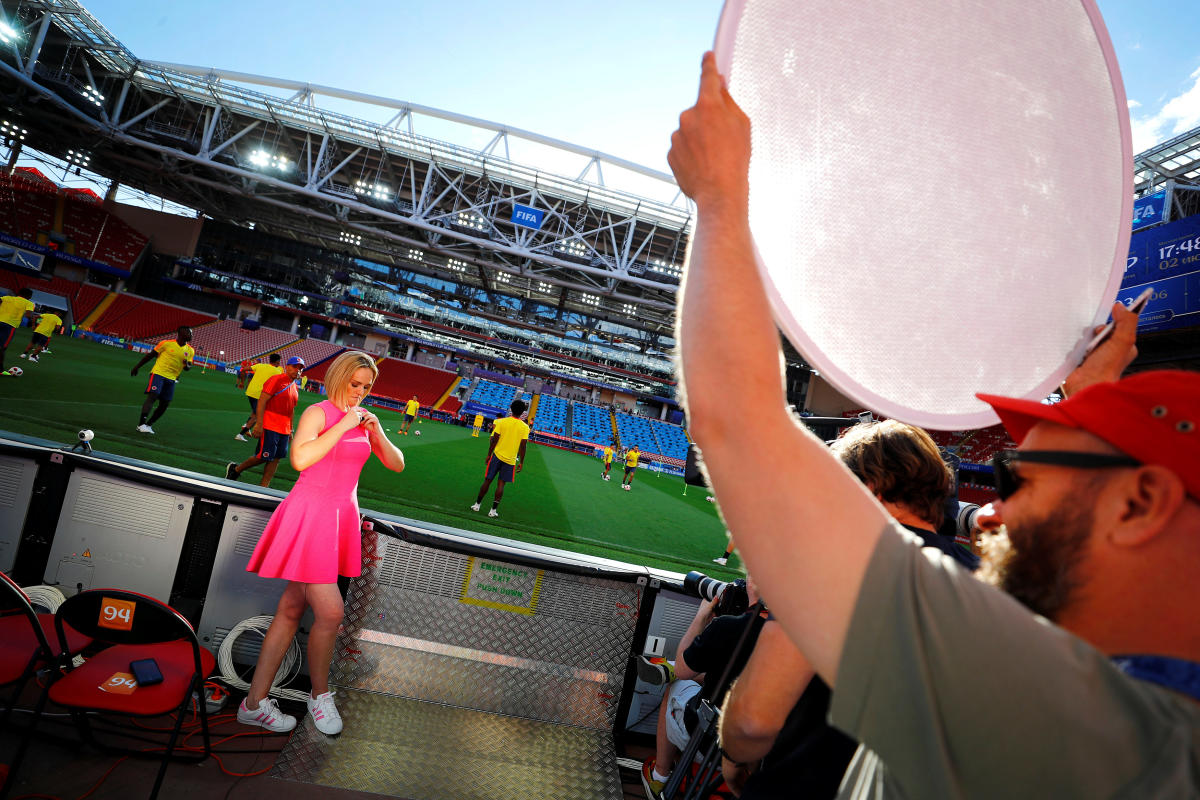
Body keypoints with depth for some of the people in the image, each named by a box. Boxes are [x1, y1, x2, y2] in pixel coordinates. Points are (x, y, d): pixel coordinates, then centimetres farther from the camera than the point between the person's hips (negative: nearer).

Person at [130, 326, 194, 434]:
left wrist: (187, 365, -11)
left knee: (164, 404, 3)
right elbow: (150, 355, 3)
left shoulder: (190, 351, 8)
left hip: (171, 378, 5)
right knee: (152, 396, -18)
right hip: (158, 373, -5)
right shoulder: (166, 343, -4)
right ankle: (141, 424, -17)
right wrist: (137, 367, 6)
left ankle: (148, 425, 17)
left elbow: (188, 367, 14)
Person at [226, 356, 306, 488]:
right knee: (264, 457, -4)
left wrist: (290, 430, 22)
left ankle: (263, 486, 9)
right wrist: (259, 424, -20)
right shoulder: (276, 380, -9)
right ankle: (236, 469, 18)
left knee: (276, 458, 4)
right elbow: (262, 401, -14)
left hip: (284, 430, 8)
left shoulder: (295, 388, 16)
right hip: (270, 427, -7)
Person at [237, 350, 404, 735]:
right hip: (310, 515, -7)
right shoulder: (318, 412, -8)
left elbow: (397, 465, 11)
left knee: (291, 610, 10)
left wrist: (376, 432, -5)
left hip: (341, 516, 7)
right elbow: (300, 458, -24)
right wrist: (344, 425, -20)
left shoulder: (364, 420, 12)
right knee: (330, 612, -11)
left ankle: (255, 702, 19)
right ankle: (320, 695, 13)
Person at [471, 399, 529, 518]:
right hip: (510, 459, 0)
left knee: (487, 480, 10)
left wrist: (489, 455, 5)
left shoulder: (501, 422, -5)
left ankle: (477, 505, 18)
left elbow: (494, 440, -5)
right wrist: (521, 462, 2)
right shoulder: (525, 427, -6)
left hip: (497, 455, 0)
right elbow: (523, 446, -6)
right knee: (501, 484, 6)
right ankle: (493, 510, 5)